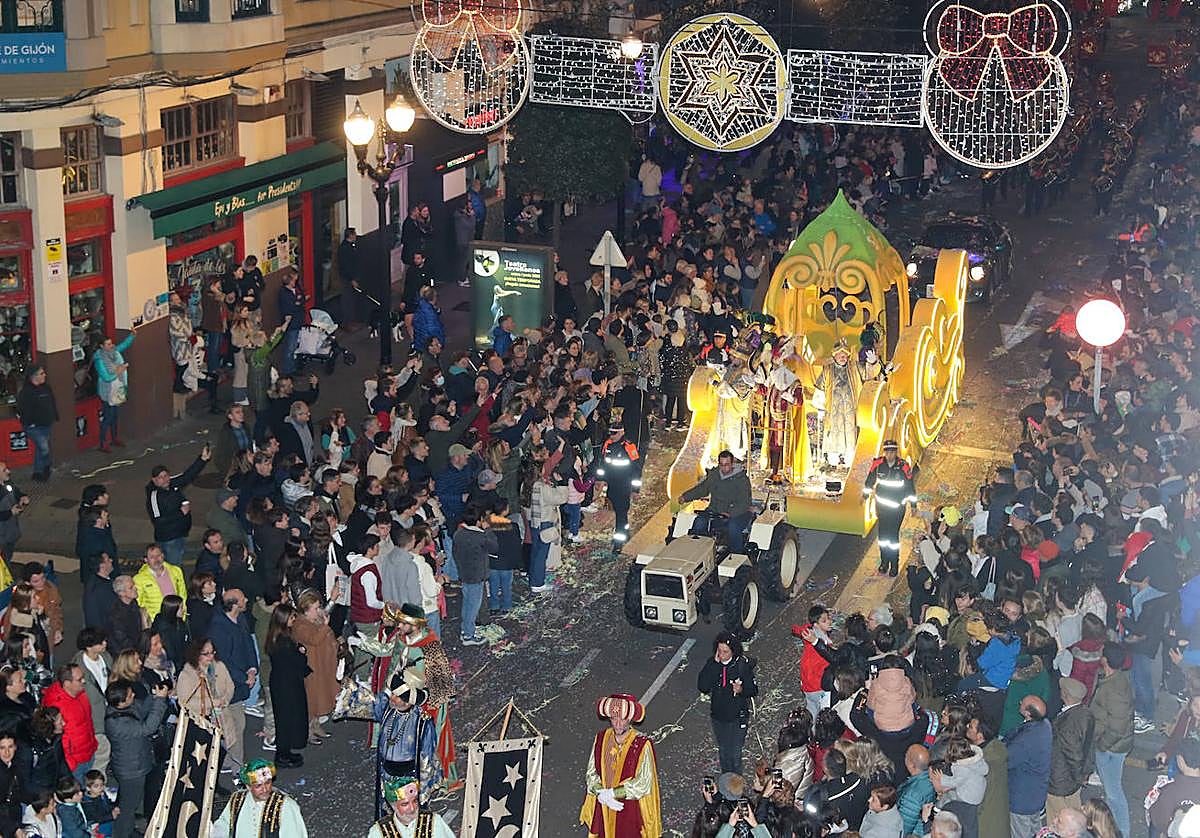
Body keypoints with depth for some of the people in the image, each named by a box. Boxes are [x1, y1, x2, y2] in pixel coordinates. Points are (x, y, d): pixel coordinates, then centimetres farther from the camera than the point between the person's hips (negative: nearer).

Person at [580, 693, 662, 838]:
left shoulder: (642, 745, -18)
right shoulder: (601, 738, -4)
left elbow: (643, 784, -19)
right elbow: (591, 773, -1)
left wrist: (611, 793, -22)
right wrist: (602, 794, -20)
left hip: (632, 813, -4)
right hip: (603, 812, 4)